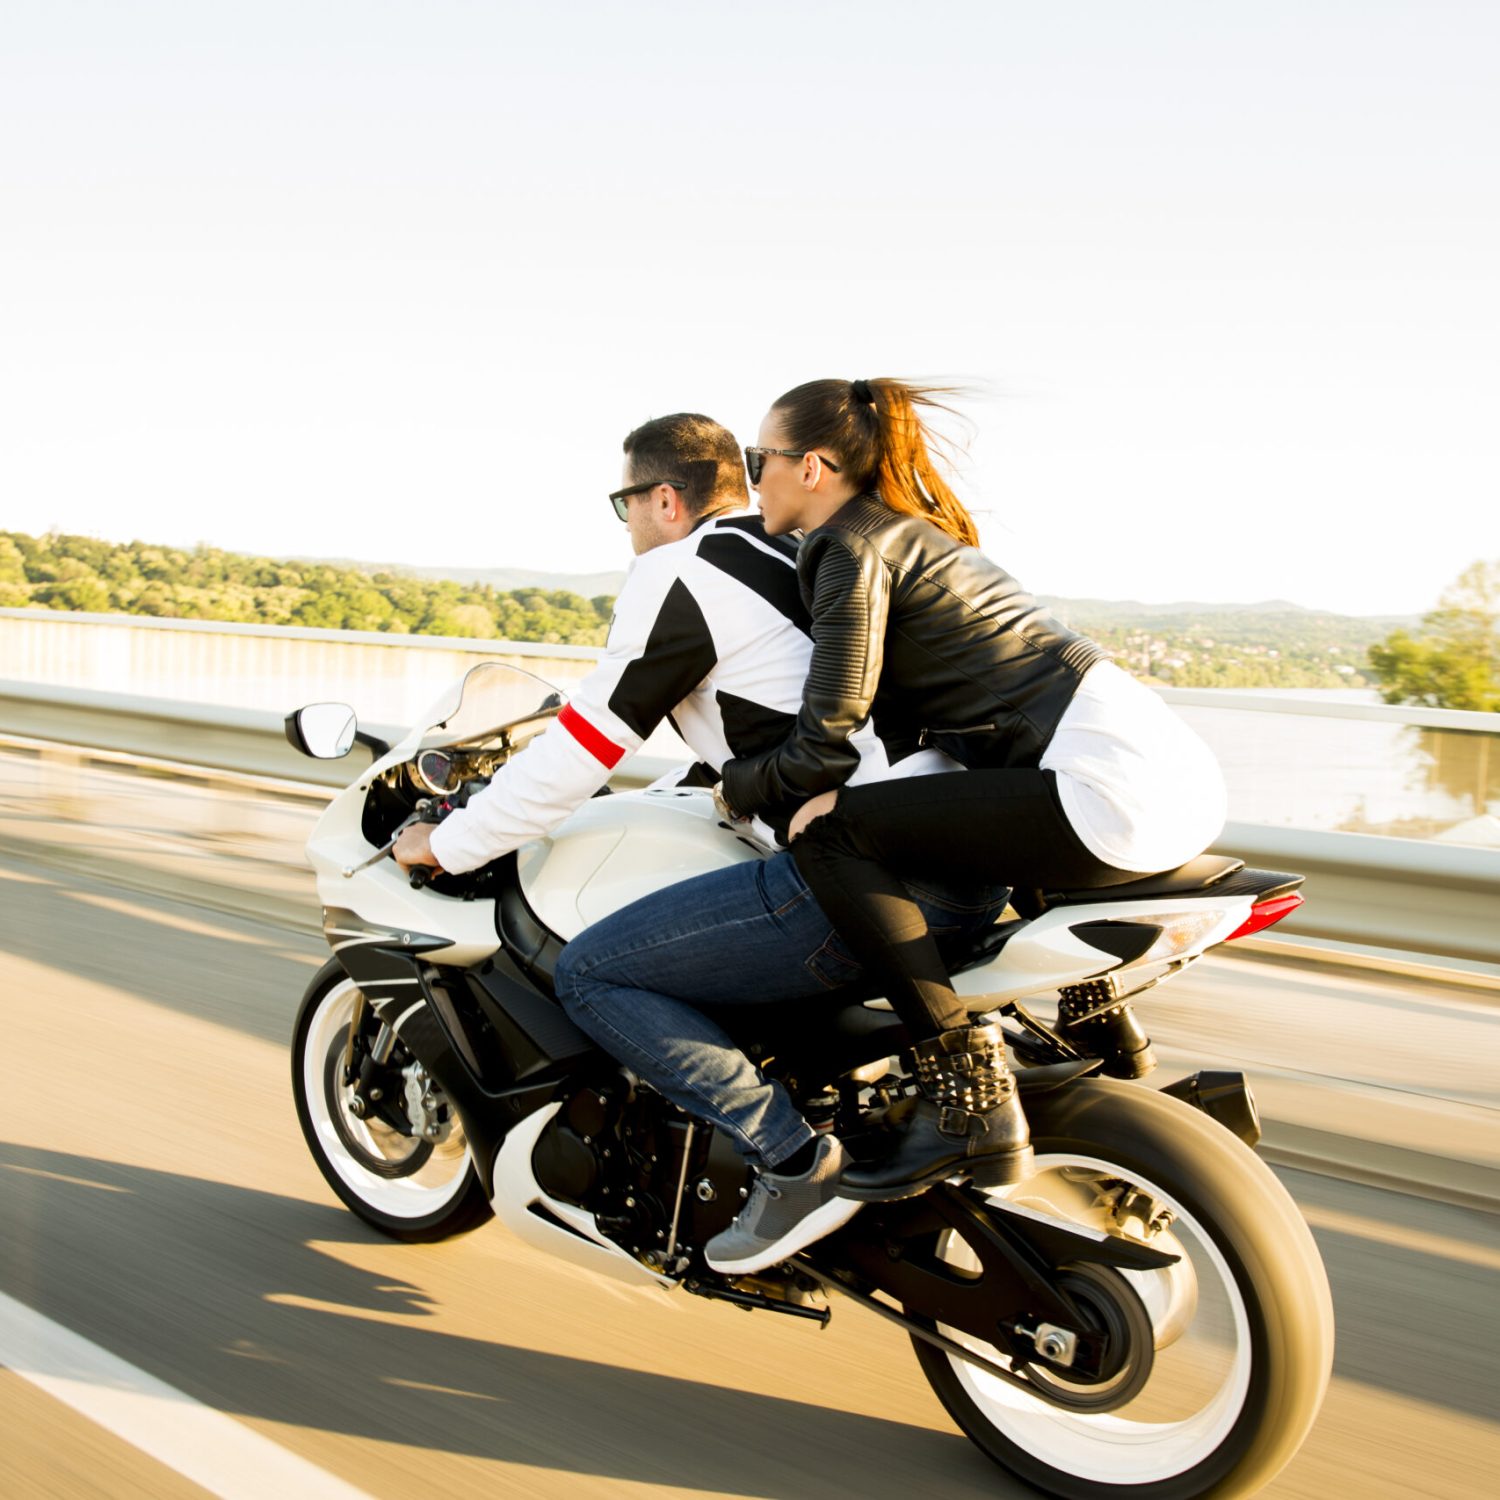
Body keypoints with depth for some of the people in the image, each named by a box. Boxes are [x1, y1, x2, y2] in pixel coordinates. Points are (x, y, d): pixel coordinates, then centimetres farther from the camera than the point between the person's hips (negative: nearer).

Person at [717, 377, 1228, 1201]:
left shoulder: (852, 546, -3)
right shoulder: (915, 531, 24)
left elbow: (823, 754, -9)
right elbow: (907, 718, 33)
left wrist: (734, 788, 11)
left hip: (1108, 786, -10)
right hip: (1180, 771, 10)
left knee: (825, 827, -13)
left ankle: (969, 1097, -15)